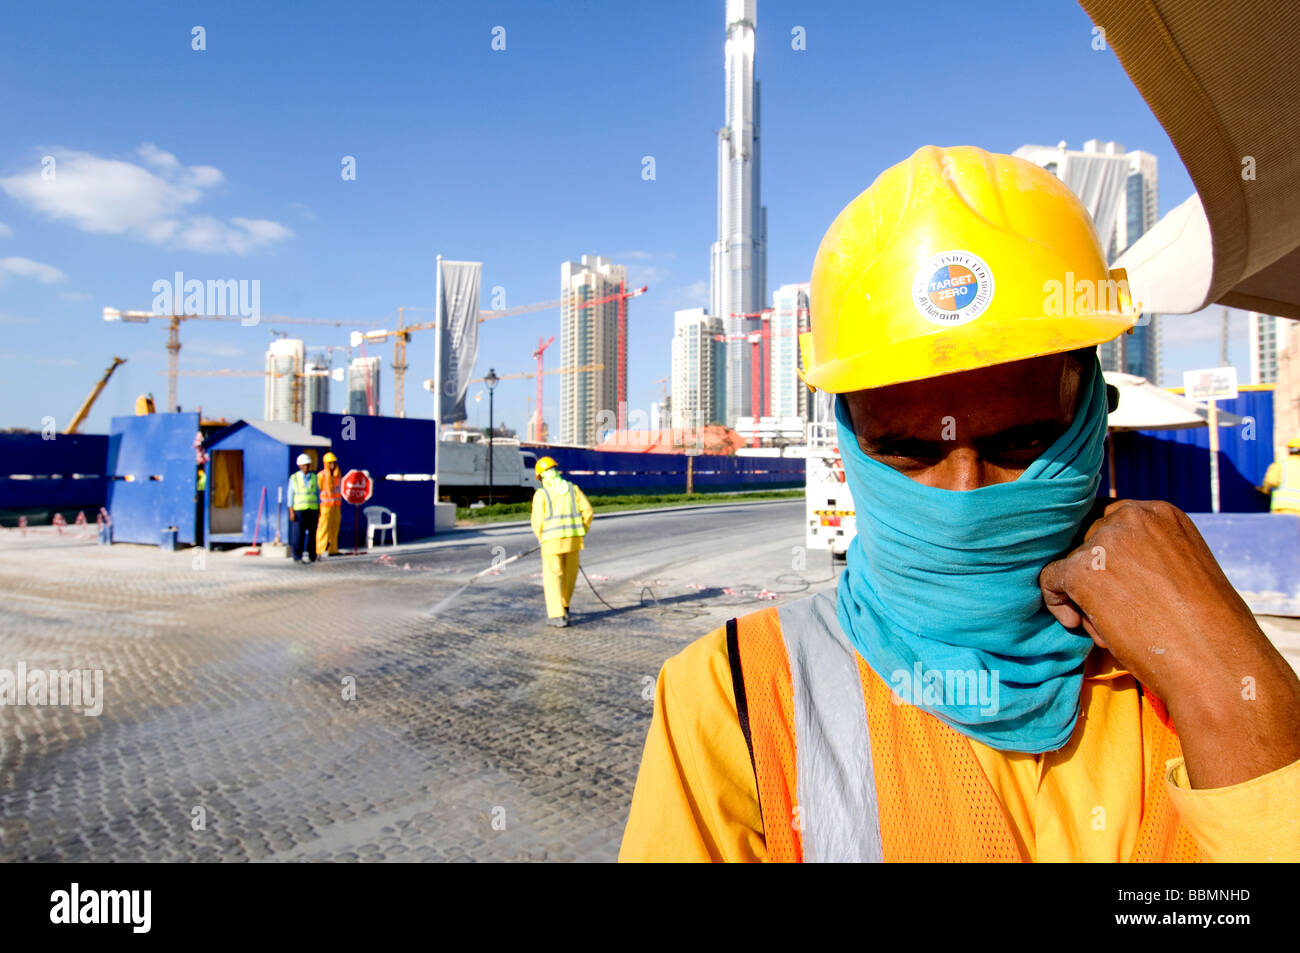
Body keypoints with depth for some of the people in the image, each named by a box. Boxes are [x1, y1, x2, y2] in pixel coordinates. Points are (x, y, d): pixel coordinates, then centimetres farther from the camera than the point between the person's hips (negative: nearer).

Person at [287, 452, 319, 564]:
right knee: (298, 533, -5)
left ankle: (310, 555, 7)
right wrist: (291, 512, -8)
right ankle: (297, 556, 5)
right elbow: (290, 495, -1)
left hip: (312, 509, 3)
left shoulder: (314, 477, 10)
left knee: (312, 533, 1)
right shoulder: (294, 478, 1)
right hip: (299, 509, -3)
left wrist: (319, 510, 8)